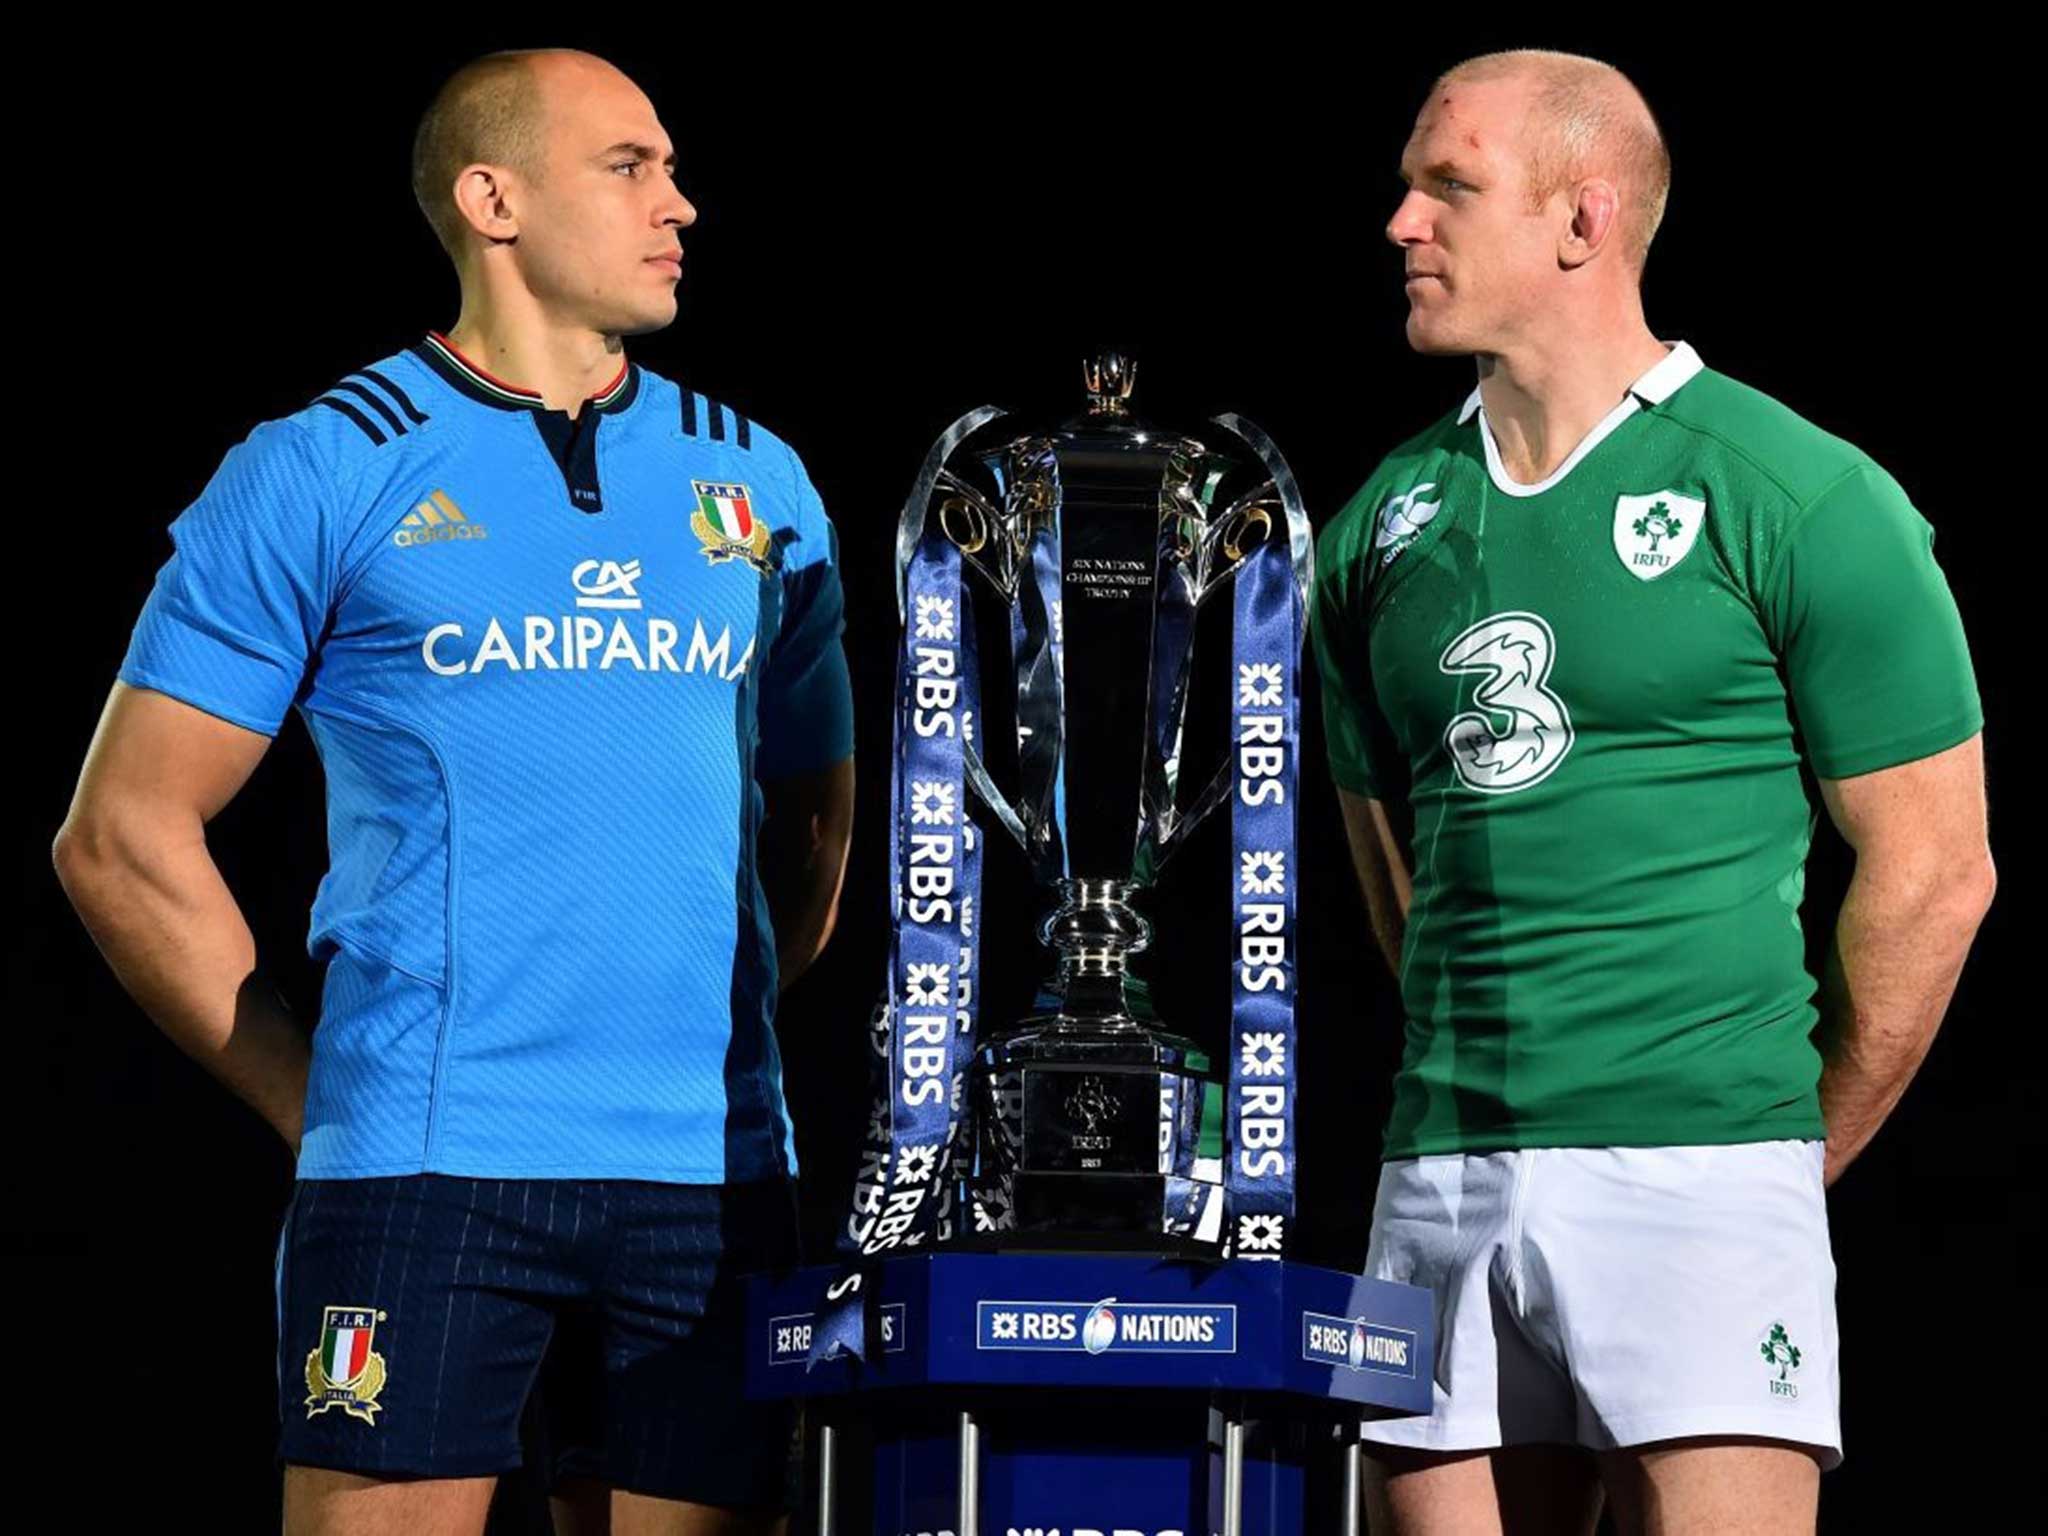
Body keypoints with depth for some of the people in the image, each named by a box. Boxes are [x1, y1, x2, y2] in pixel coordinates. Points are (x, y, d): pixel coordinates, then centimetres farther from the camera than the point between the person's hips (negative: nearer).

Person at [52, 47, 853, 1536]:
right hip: (428, 1172, -4)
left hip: (715, 1177, 4)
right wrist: (309, 1100, 1)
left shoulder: (761, 486, 16)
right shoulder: (317, 477, 3)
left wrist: (717, 1037, 14)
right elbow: (123, 836, 3)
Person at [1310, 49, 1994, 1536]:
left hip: (1701, 1171, -5)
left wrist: (1802, 1155, 3)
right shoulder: (1385, 525, 13)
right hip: (1442, 1178, 5)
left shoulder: (1802, 503, -4)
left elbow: (1935, 872, -2)